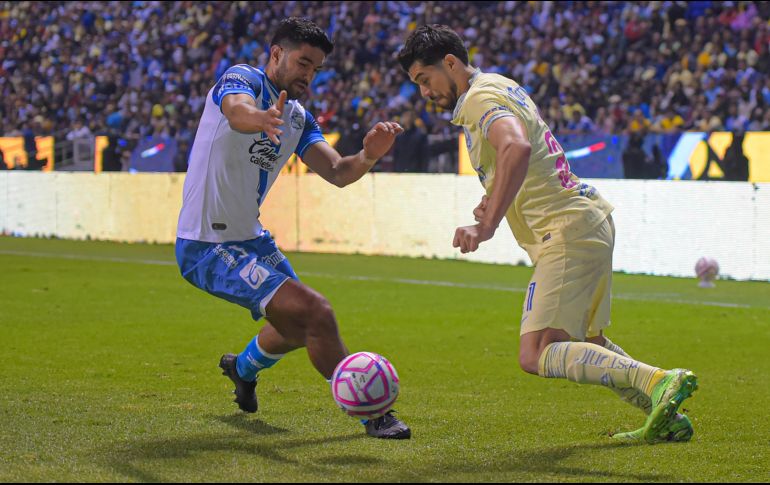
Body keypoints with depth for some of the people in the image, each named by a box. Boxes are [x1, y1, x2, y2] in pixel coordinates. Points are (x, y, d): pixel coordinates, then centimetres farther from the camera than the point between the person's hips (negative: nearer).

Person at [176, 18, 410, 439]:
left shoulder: (299, 119, 10)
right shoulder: (241, 79, -12)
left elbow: (336, 173, -3)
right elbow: (238, 111, -38)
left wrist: (369, 156, -24)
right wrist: (261, 118, -61)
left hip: (249, 240, 9)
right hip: (207, 247, -9)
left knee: (301, 326, 27)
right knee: (316, 313, -20)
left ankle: (243, 368, 56)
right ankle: (371, 412, -10)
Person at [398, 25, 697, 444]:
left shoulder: (481, 98, -12)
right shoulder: (501, 86, 20)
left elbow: (517, 148, -32)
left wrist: (487, 225, -36)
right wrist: (494, 199, 18)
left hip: (568, 232, -11)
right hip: (592, 221, 11)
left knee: (536, 356, -18)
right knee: (585, 343, 24)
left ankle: (658, 381, -29)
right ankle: (667, 417, 23)